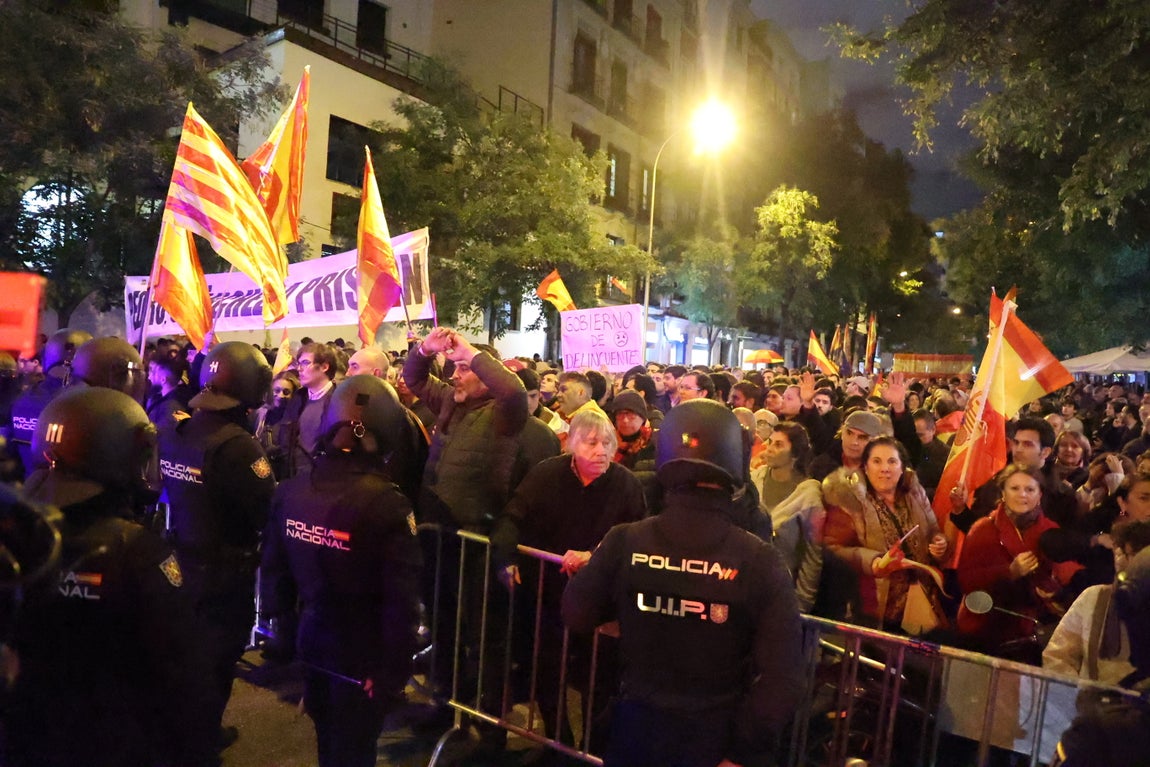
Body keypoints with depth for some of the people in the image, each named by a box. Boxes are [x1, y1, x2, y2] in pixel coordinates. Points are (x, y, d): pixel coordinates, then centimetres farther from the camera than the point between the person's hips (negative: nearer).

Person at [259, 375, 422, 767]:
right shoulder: (388, 503, -26)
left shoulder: (290, 491, -8)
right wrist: (394, 672, -12)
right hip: (363, 655, -5)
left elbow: (273, 570, 2)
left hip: (312, 643, 6)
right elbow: (403, 601, -23)